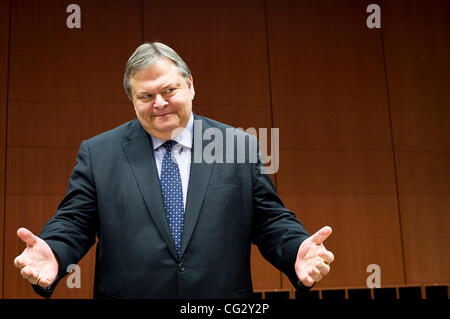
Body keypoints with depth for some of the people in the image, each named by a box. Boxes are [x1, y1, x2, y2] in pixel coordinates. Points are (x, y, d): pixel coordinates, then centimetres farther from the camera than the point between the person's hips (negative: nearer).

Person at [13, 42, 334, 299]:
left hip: (223, 292, 1)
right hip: (127, 292, 0)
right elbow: (74, 223, 0)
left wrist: (297, 250, -19)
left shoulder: (240, 147, 2)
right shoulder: (98, 153, 3)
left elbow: (270, 221, 1)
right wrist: (52, 254, -20)